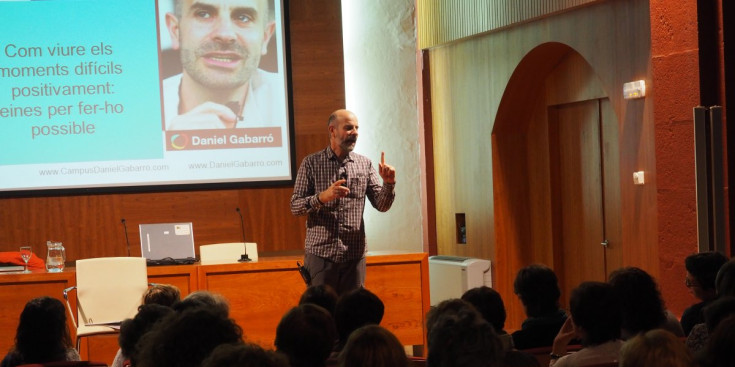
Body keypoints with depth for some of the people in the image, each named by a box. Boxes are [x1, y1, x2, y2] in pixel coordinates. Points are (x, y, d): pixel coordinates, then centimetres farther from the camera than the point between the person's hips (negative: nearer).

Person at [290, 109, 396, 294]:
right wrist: (322, 197, -20)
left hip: (354, 254, 2)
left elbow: (381, 205, 6)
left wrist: (388, 183, -14)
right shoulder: (311, 163, 2)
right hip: (320, 253, -2)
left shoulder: (364, 164, 8)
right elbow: (295, 206, -3)